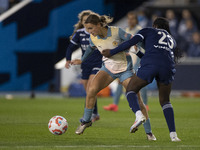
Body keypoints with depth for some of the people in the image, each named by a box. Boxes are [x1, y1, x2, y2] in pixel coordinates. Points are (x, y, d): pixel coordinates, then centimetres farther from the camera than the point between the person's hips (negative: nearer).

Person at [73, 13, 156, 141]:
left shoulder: (116, 32, -22)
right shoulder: (93, 38, -7)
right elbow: (91, 49, 15)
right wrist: (82, 61, 29)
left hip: (125, 68, -3)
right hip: (108, 67, 3)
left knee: (137, 99, -8)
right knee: (92, 89, -20)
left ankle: (149, 132, 2)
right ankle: (86, 121, 0)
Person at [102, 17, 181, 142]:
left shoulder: (149, 31, 22)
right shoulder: (172, 40, 35)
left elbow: (131, 42, 9)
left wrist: (112, 52, 16)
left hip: (150, 65, -4)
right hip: (168, 67, 4)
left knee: (130, 90, 11)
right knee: (165, 101, 21)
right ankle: (173, 134, 6)